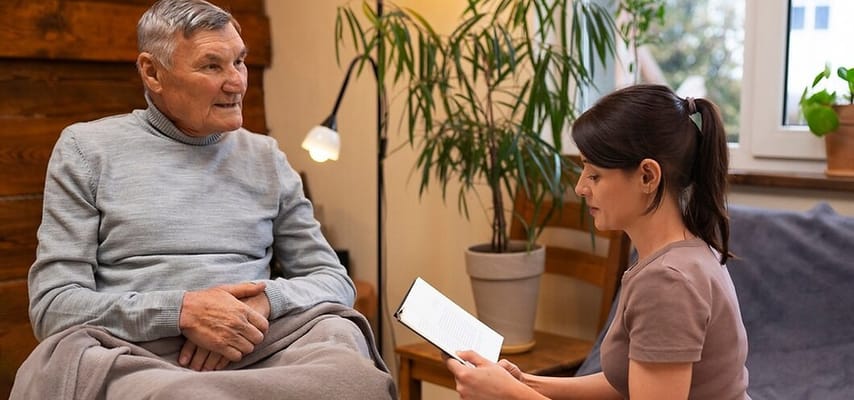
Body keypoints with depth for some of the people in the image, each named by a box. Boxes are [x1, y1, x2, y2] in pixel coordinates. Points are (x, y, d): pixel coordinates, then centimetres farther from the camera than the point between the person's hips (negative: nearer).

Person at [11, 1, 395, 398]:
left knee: (339, 335, -31)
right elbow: (53, 304, -2)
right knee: (64, 358, -38)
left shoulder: (266, 158, 15)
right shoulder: (86, 149, 6)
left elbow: (334, 280, 12)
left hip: (252, 349, 3)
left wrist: (264, 301, -11)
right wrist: (181, 311, -18)